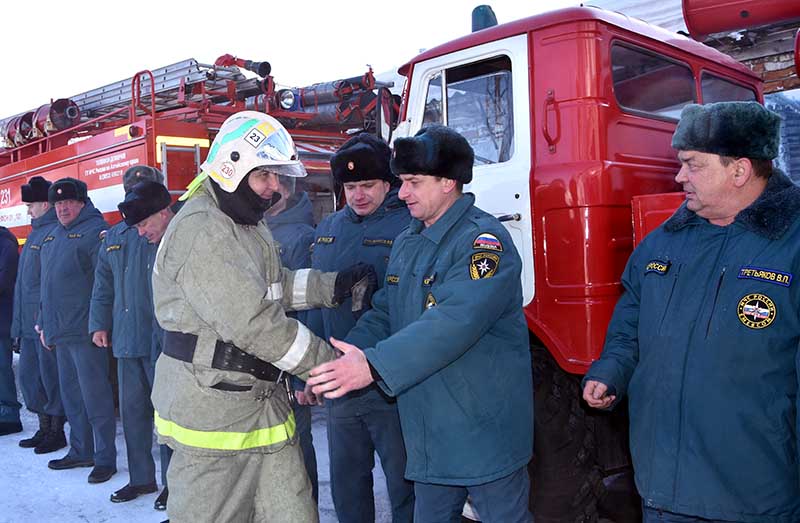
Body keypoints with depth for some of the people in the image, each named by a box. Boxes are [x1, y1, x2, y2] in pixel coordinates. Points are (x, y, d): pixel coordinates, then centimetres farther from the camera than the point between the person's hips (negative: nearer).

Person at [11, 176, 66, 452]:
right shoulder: (36, 233, 17)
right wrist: (19, 323, 20)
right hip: (29, 324, 10)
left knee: (51, 376, 0)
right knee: (28, 376, 15)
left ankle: (57, 432, 12)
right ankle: (44, 429, 27)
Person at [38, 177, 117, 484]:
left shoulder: (95, 231, -9)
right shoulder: (53, 235, 18)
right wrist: (44, 323, 20)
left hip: (85, 331, -9)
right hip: (59, 331, 9)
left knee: (94, 396, -4)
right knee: (70, 395, 16)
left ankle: (105, 458, 5)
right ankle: (80, 451, 28)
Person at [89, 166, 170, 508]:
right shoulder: (115, 238, 16)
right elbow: (103, 286, 20)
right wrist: (99, 323, 13)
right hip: (126, 340, 7)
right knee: (132, 410, 14)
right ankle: (141, 478, 28)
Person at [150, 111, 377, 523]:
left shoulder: (248, 224, 15)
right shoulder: (199, 231, -19)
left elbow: (275, 286, 18)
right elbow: (253, 323, -24)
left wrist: (335, 285, 3)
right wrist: (331, 364, -18)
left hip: (264, 403, 9)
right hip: (211, 409, -9)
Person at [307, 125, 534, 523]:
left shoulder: (484, 240, -17)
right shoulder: (406, 244, 12)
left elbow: (454, 321, -30)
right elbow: (384, 314, 11)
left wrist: (374, 365, -36)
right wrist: (337, 364, -4)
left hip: (486, 432, -8)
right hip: (428, 431, 8)